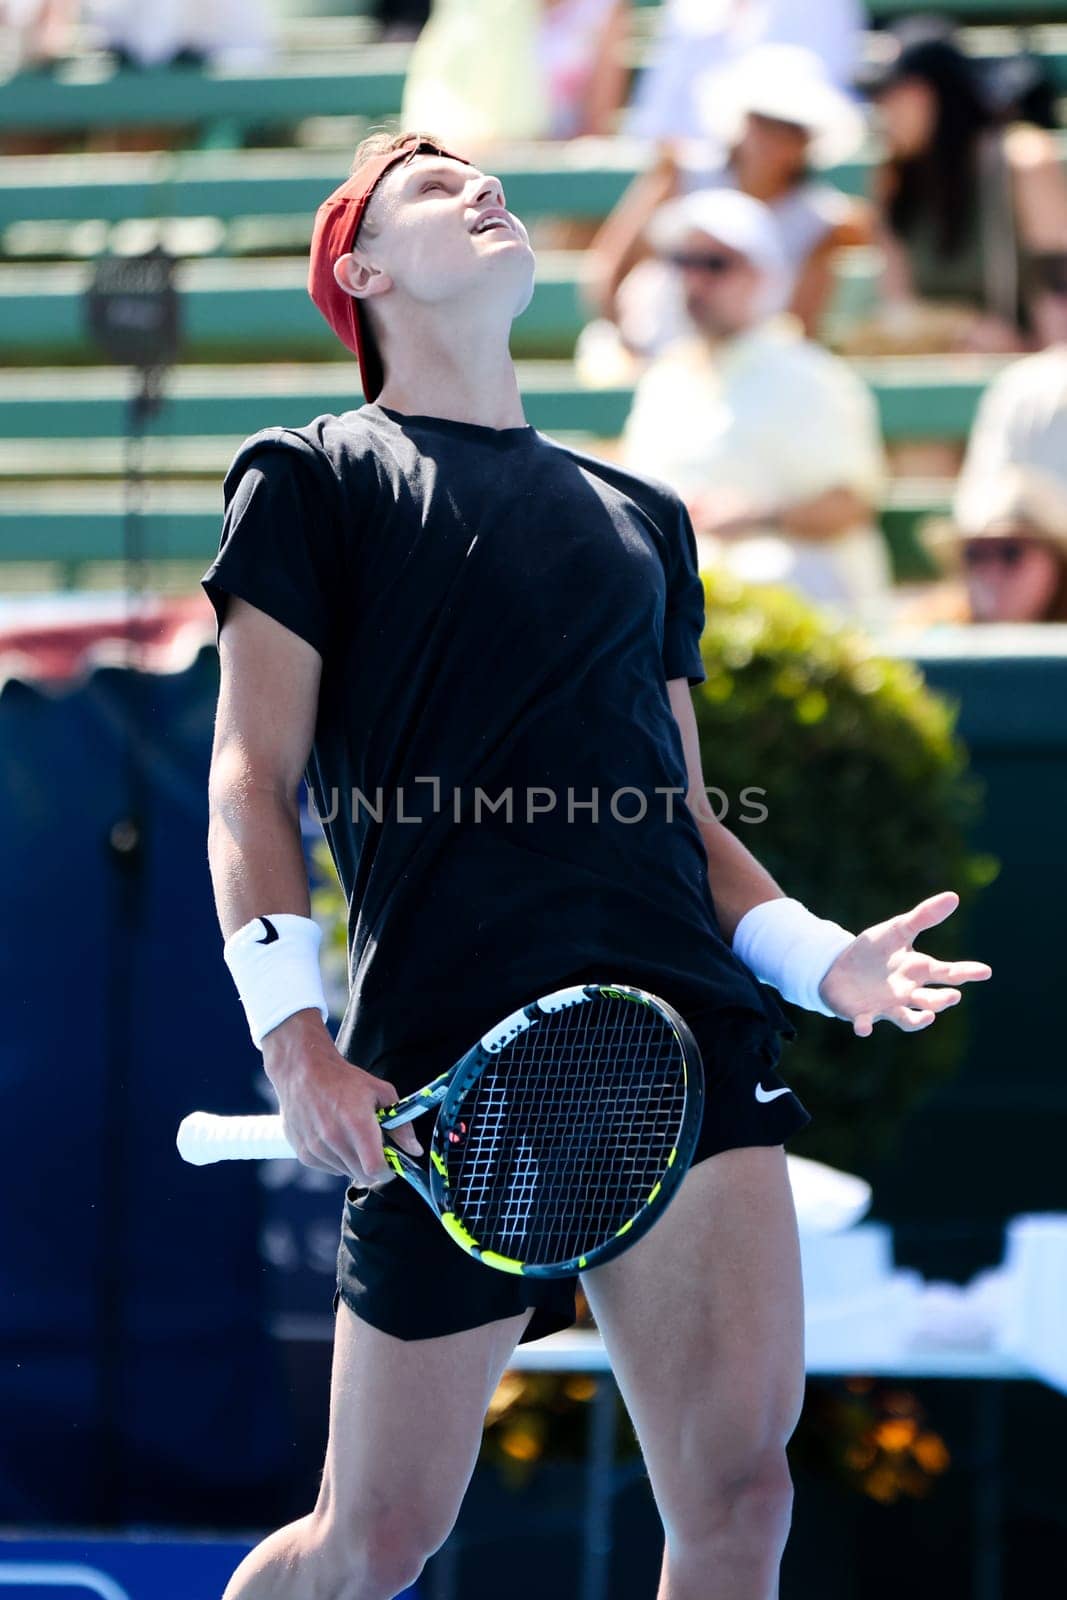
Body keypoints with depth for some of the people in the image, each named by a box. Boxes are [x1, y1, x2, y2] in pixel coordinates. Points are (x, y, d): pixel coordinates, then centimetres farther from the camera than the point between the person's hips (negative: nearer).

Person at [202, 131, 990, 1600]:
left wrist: (820, 956, 7)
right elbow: (255, 781, 2)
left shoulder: (642, 516, 26)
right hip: (451, 1063, -4)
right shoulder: (312, 479, 10)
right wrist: (294, 1037, -12)